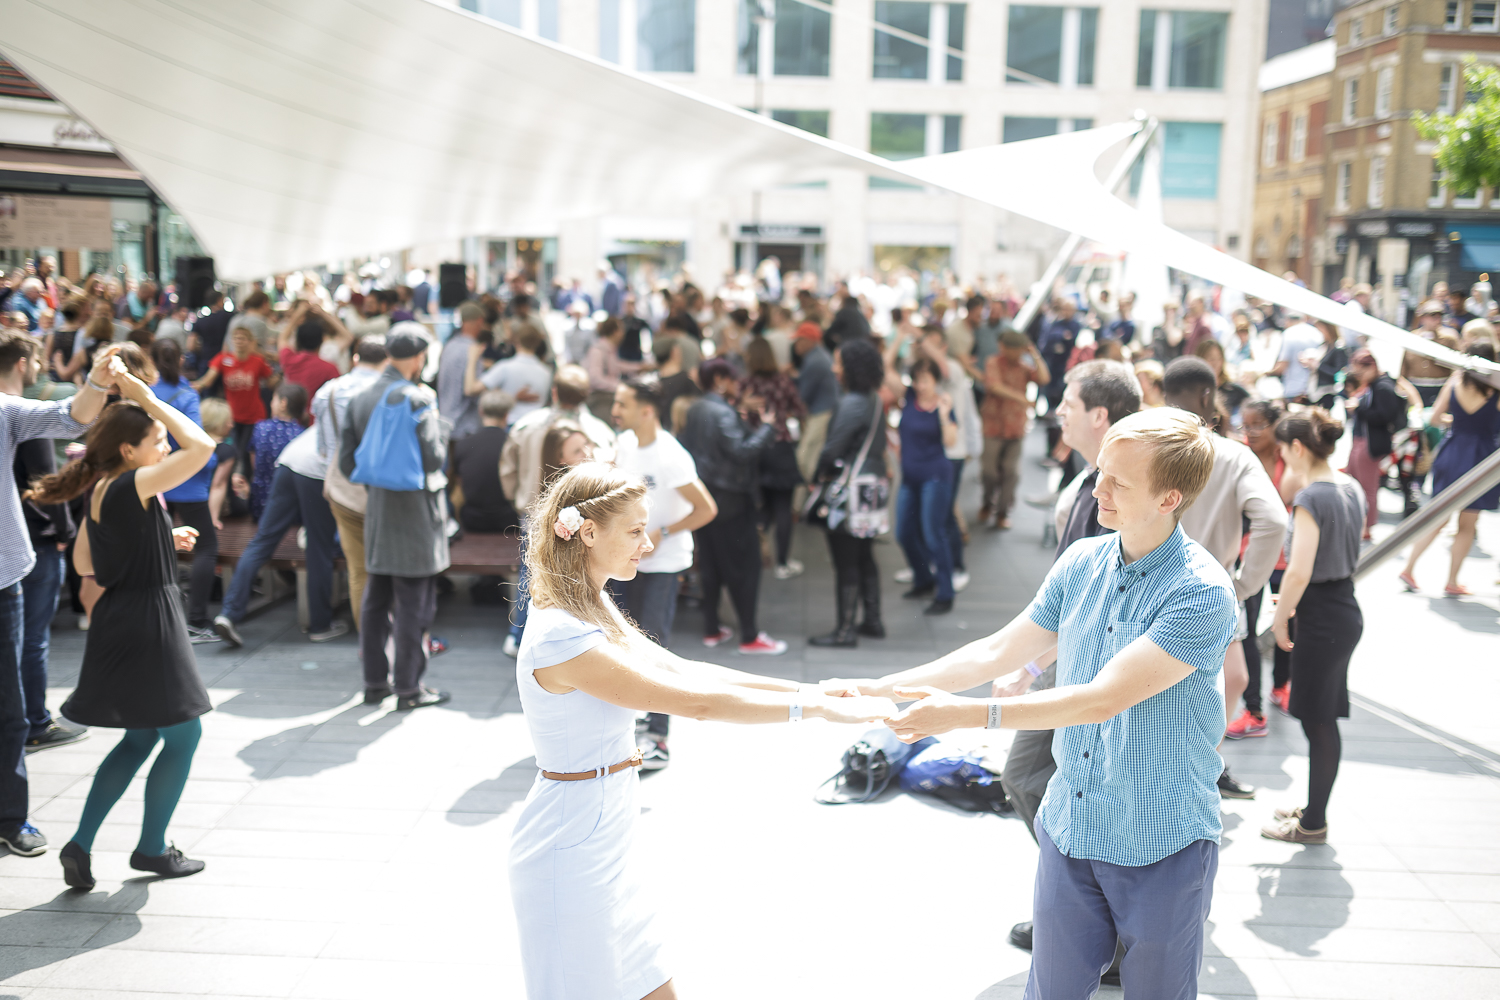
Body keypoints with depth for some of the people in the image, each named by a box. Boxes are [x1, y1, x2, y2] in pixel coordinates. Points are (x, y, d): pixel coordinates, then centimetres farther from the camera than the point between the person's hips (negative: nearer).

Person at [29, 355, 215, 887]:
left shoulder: (100, 492, 8)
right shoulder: (130, 486, -19)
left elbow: (85, 563, 17)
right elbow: (202, 446, -29)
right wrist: (147, 398, -20)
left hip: (120, 619, 9)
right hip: (147, 621, -9)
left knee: (139, 739, 20)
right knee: (183, 735, 7)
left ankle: (80, 845, 17)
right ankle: (152, 849, 19)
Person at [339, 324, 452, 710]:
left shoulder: (360, 399, 8)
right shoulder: (417, 398, -14)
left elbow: (347, 461, 9)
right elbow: (434, 457, -18)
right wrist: (441, 428, -1)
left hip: (377, 512, 7)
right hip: (414, 513, -7)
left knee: (375, 601, 14)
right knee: (413, 604, 0)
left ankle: (375, 681, 23)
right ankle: (408, 688, 5)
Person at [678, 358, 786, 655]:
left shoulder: (695, 410, 9)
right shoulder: (723, 413, -19)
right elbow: (742, 452, -25)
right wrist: (767, 427, -13)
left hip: (702, 495, 9)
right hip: (729, 499, -9)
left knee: (710, 564, 15)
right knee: (744, 566, -3)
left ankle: (711, 630, 22)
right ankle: (749, 637, 0)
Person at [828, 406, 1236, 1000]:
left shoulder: (1202, 592, -20)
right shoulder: (1080, 562, 0)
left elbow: (1104, 699, -26)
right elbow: (997, 652, 6)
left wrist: (967, 715, -29)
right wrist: (879, 690, -2)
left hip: (1162, 846, -5)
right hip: (1070, 829, 5)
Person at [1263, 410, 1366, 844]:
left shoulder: (1310, 498, -20)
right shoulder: (1351, 488, 8)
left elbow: (1299, 572, -26)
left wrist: (1280, 618, -11)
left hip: (1321, 618, -9)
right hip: (1347, 609, 9)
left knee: (1317, 721, 2)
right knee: (1323, 718, 18)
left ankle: (1313, 824, 13)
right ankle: (1315, 809, 31)